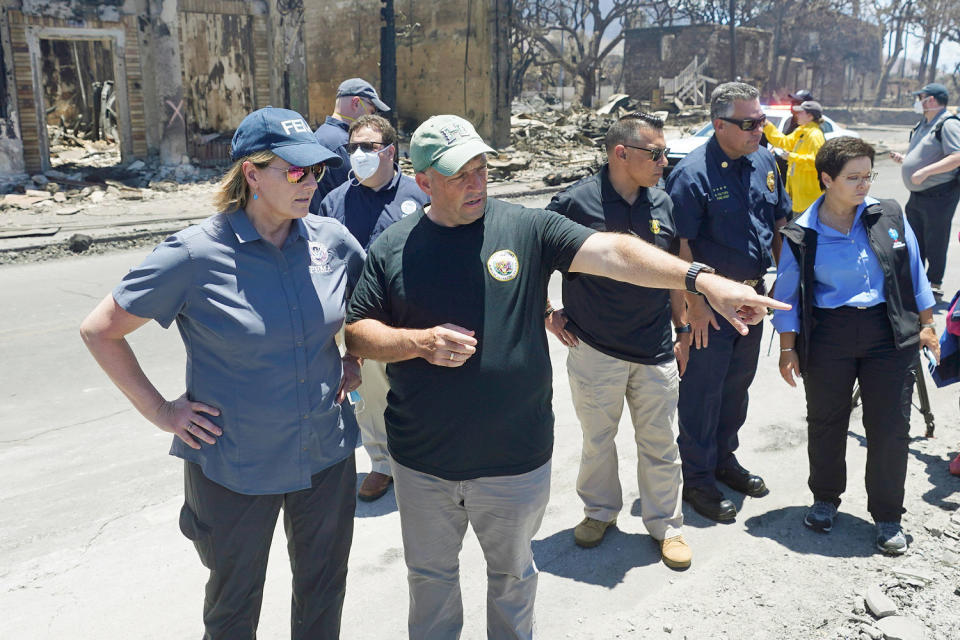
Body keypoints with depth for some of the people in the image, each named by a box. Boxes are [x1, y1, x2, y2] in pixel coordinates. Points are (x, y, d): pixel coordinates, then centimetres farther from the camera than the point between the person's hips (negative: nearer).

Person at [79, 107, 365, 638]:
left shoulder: (332, 240, -6)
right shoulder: (196, 254, -17)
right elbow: (99, 331, -8)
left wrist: (357, 361, 4)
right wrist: (159, 410, -9)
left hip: (326, 456, 4)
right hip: (233, 468, -3)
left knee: (323, 593, 22)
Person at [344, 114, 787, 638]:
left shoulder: (526, 229, -7)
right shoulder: (391, 248, -3)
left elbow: (611, 252, -18)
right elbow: (358, 333, -1)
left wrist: (702, 279, -29)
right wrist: (419, 342, -19)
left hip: (514, 459, 0)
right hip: (423, 462, 1)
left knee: (512, 571, 23)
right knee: (430, 575, 22)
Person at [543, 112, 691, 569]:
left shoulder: (662, 204, 4)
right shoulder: (576, 203, -12)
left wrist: (683, 330, 14)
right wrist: (548, 314, -2)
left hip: (656, 351, 3)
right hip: (594, 351, -3)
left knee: (661, 444, 11)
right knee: (597, 439, 14)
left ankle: (665, 523, 30)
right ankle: (600, 510, 37)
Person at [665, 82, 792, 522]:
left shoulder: (764, 161, 5)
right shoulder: (693, 172, -18)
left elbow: (779, 223, 14)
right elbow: (680, 244, -19)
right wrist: (694, 303, -20)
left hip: (752, 292, 7)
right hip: (710, 299, -7)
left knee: (738, 383, 19)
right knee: (702, 390, 3)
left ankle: (724, 458, 36)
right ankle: (697, 479, 17)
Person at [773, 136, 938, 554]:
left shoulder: (889, 215, 2)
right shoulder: (802, 234, -4)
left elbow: (914, 272, 11)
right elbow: (788, 296, 2)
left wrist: (926, 324, 11)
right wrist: (788, 348, 0)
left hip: (889, 333, 1)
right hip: (828, 338, -1)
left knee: (890, 426, 3)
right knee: (825, 423, 11)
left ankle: (887, 516, 21)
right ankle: (825, 498, 35)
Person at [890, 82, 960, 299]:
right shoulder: (924, 124, 16)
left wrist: (925, 171, -27)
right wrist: (902, 158, 10)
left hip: (939, 195, -9)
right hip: (917, 195, 9)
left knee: (935, 241, -1)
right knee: (914, 240, 15)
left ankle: (934, 284, 11)